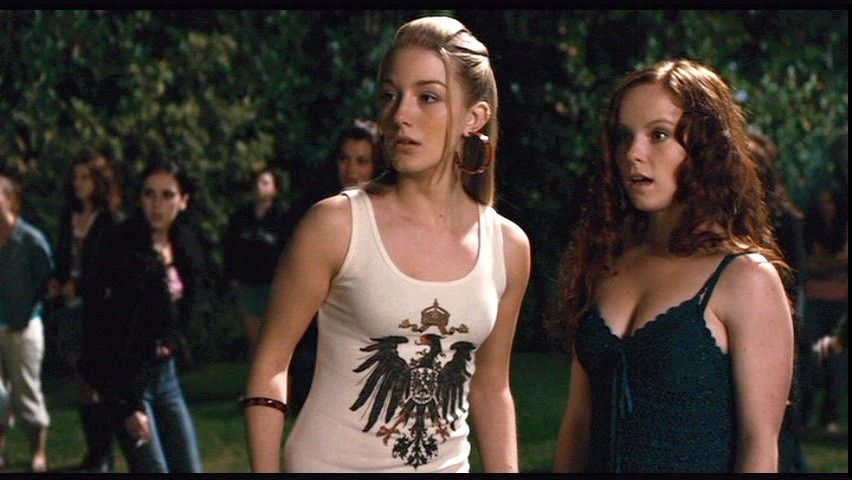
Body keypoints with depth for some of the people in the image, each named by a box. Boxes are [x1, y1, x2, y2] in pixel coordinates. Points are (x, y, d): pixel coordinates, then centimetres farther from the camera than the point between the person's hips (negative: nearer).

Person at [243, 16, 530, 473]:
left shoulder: (508, 247, -2)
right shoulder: (336, 224, -13)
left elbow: (490, 388, 8)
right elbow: (270, 366, -8)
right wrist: (265, 470, -15)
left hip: (446, 464, 4)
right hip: (331, 461, -4)